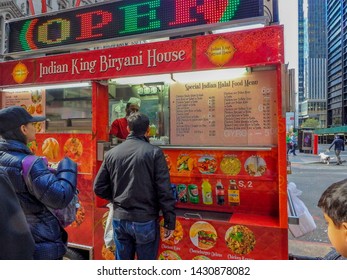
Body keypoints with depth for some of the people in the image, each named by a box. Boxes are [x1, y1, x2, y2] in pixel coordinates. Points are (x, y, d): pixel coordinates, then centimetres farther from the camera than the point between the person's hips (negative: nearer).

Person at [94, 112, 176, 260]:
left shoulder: (111, 153, 1)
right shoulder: (154, 152, -12)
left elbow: (99, 187, 5)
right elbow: (165, 191, -14)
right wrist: (169, 222, -6)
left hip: (119, 219, 4)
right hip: (145, 220, -4)